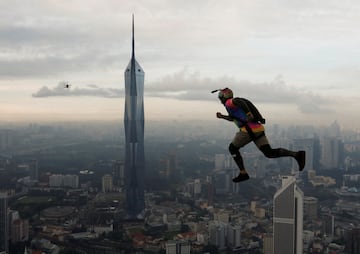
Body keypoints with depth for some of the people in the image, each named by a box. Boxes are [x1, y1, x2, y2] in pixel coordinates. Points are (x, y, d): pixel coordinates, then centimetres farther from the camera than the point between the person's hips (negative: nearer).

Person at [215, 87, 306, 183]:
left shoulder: (229, 102, 1)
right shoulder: (235, 104, 30)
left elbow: (240, 101, -22)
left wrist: (249, 114, -26)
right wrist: (222, 116, 48)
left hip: (249, 129, -8)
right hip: (258, 129, 9)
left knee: (232, 148, 12)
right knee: (269, 153, 2)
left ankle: (243, 173, 7)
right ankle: (297, 154, -14)